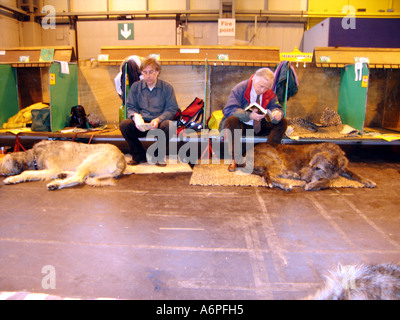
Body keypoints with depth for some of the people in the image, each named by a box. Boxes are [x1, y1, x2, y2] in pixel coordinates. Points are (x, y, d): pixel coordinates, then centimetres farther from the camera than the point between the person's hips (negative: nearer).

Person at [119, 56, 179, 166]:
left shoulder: (167, 87, 4)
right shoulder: (135, 86, 10)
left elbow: (172, 108, -1)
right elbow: (130, 107, 9)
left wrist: (158, 120, -19)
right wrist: (135, 116, -17)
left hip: (159, 123, -2)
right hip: (141, 124, 2)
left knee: (169, 126, -35)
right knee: (124, 125, -27)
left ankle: (159, 155, -7)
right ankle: (139, 156, -4)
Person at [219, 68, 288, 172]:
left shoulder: (270, 93, -2)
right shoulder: (240, 88, -17)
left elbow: (276, 107, -8)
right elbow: (228, 109, -27)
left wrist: (277, 114, -35)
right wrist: (250, 116, -40)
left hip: (259, 127, 5)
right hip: (240, 125, -4)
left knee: (282, 122, -12)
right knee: (231, 120, -38)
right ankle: (234, 159, -29)